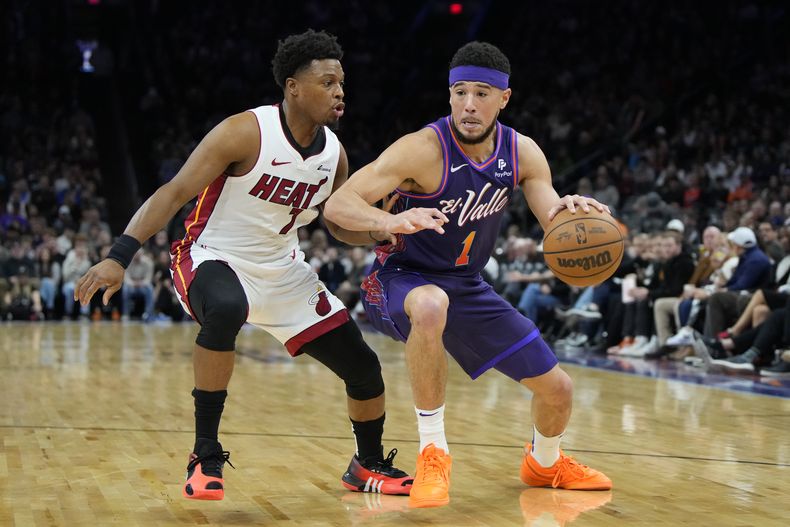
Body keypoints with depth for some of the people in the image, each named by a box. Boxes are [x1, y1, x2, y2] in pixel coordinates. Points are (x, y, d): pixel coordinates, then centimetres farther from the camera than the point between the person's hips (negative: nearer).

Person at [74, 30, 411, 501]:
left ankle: (369, 466, 31)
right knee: (225, 310, -42)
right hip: (213, 257, -6)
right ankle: (206, 457, -25)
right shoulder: (246, 132, -21)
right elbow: (175, 192, -22)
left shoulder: (334, 153, -3)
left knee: (363, 367, 2)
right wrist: (120, 256, -31)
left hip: (283, 270, 6)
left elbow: (341, 225, 11)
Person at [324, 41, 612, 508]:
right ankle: (433, 451, -26)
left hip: (467, 286, 6)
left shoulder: (522, 153, -7)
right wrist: (392, 220, -51)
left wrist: (571, 212, -31)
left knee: (557, 388, 6)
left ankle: (544, 463, 41)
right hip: (402, 281, -6)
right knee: (431, 306, -44)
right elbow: (337, 206, -31)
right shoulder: (423, 149, -24)